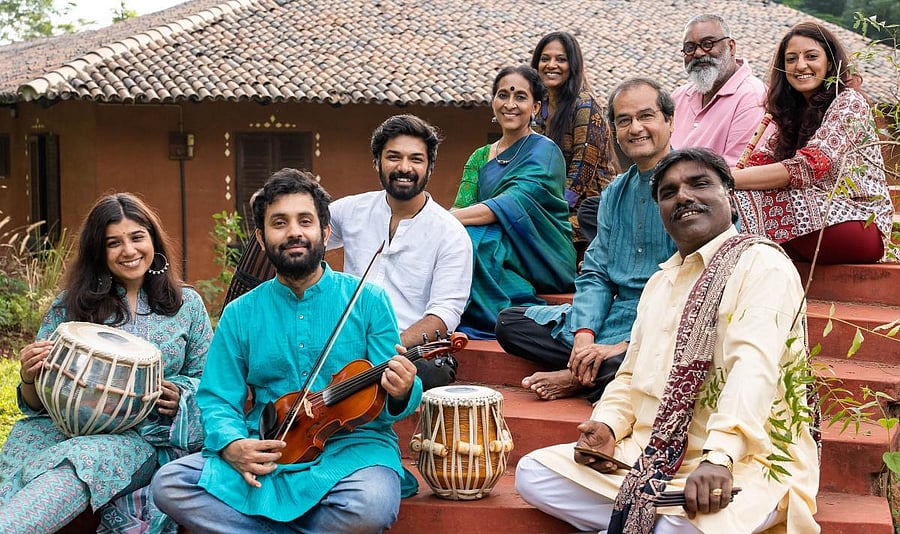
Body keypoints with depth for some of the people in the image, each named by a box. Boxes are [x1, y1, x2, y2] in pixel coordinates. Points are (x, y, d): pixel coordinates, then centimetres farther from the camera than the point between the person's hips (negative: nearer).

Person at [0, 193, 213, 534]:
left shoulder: (187, 304, 11)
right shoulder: (72, 303, 11)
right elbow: (36, 402, 12)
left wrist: (179, 395, -8)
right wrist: (29, 377, -12)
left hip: (151, 435, -1)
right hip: (70, 426, 2)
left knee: (83, 459, -37)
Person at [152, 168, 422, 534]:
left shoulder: (367, 300, 0)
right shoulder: (240, 314, 8)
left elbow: (387, 405, 0)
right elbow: (218, 400, 6)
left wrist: (401, 394, -25)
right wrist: (232, 444, -15)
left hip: (350, 447, -2)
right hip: (267, 451, 2)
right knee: (169, 483, -18)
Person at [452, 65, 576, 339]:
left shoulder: (544, 151, -4)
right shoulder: (480, 157, 16)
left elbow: (513, 206, -21)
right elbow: (461, 208, 2)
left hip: (540, 263, -5)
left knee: (468, 238, -30)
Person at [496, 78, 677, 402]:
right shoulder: (615, 193, 15)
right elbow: (595, 274, 12)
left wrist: (627, 346, -21)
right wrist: (584, 335, -8)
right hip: (613, 319, 8)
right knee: (510, 321, 1)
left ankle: (576, 379, -9)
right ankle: (589, 369, -13)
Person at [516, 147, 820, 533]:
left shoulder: (761, 263, -7)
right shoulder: (660, 281, 20)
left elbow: (754, 366, -23)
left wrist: (719, 456, -37)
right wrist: (608, 425, -2)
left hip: (741, 460, -7)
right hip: (650, 453, 7)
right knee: (533, 473, -5)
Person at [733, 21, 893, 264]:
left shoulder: (849, 102, -7)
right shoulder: (794, 110, 17)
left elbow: (808, 167, -21)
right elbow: (762, 159, 5)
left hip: (861, 224, -7)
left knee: (744, 202, -27)